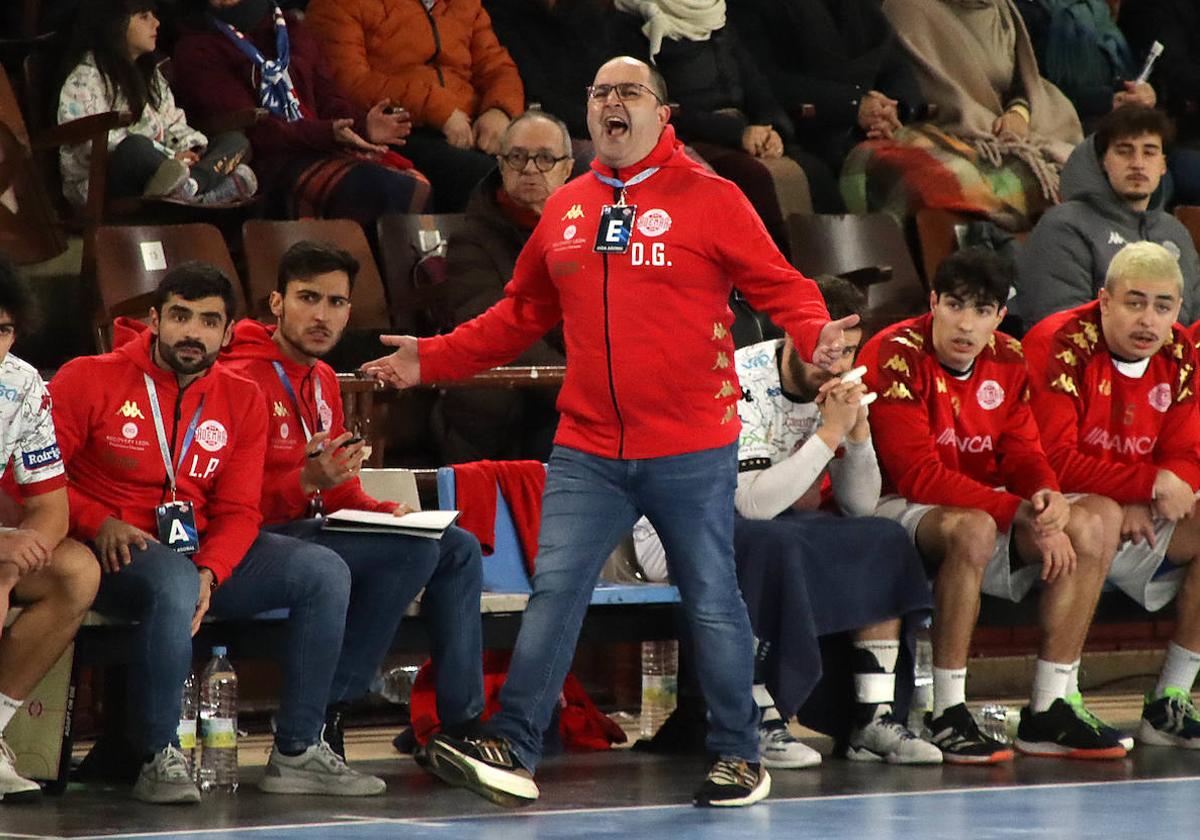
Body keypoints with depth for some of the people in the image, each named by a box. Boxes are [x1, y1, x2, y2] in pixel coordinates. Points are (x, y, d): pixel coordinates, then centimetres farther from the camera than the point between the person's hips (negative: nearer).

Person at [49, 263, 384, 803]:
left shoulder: (241, 401, 8)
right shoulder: (89, 380, -5)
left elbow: (239, 511, 4)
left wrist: (209, 570, -16)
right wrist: (98, 523, -21)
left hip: (199, 553, 6)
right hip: (114, 555, -6)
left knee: (325, 573, -8)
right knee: (175, 583, -39)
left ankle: (296, 754, -7)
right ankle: (159, 760, -29)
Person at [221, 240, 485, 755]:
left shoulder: (321, 380, 16)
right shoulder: (242, 379, -14)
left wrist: (382, 511, 3)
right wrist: (306, 481, -32)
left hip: (314, 526, 10)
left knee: (458, 549, 6)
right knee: (412, 550, -25)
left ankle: (462, 726, 3)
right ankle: (321, 713, -21)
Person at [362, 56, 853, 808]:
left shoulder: (709, 200, -4)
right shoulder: (564, 211, 10)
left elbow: (780, 286, -6)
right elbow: (520, 316, 19)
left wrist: (814, 334, -26)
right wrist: (434, 360, 14)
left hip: (691, 452, -4)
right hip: (587, 451, 4)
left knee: (712, 603, 4)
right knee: (555, 592, -3)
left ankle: (738, 756, 15)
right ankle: (513, 751, -4)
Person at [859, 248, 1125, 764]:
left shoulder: (1008, 361, 5)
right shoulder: (897, 357, -17)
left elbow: (1023, 453, 6)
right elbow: (918, 475, -23)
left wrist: (1048, 497, -21)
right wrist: (1023, 515, -27)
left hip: (981, 506, 8)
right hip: (897, 509, -8)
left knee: (1091, 525, -9)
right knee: (972, 529, -38)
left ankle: (1047, 713, -8)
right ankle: (947, 717, -32)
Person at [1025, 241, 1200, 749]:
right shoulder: (1060, 346, -17)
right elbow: (1054, 461, -24)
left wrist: (1142, 507, -20)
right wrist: (1149, 483, -24)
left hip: (1135, 518, 7)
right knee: (1102, 517, -37)